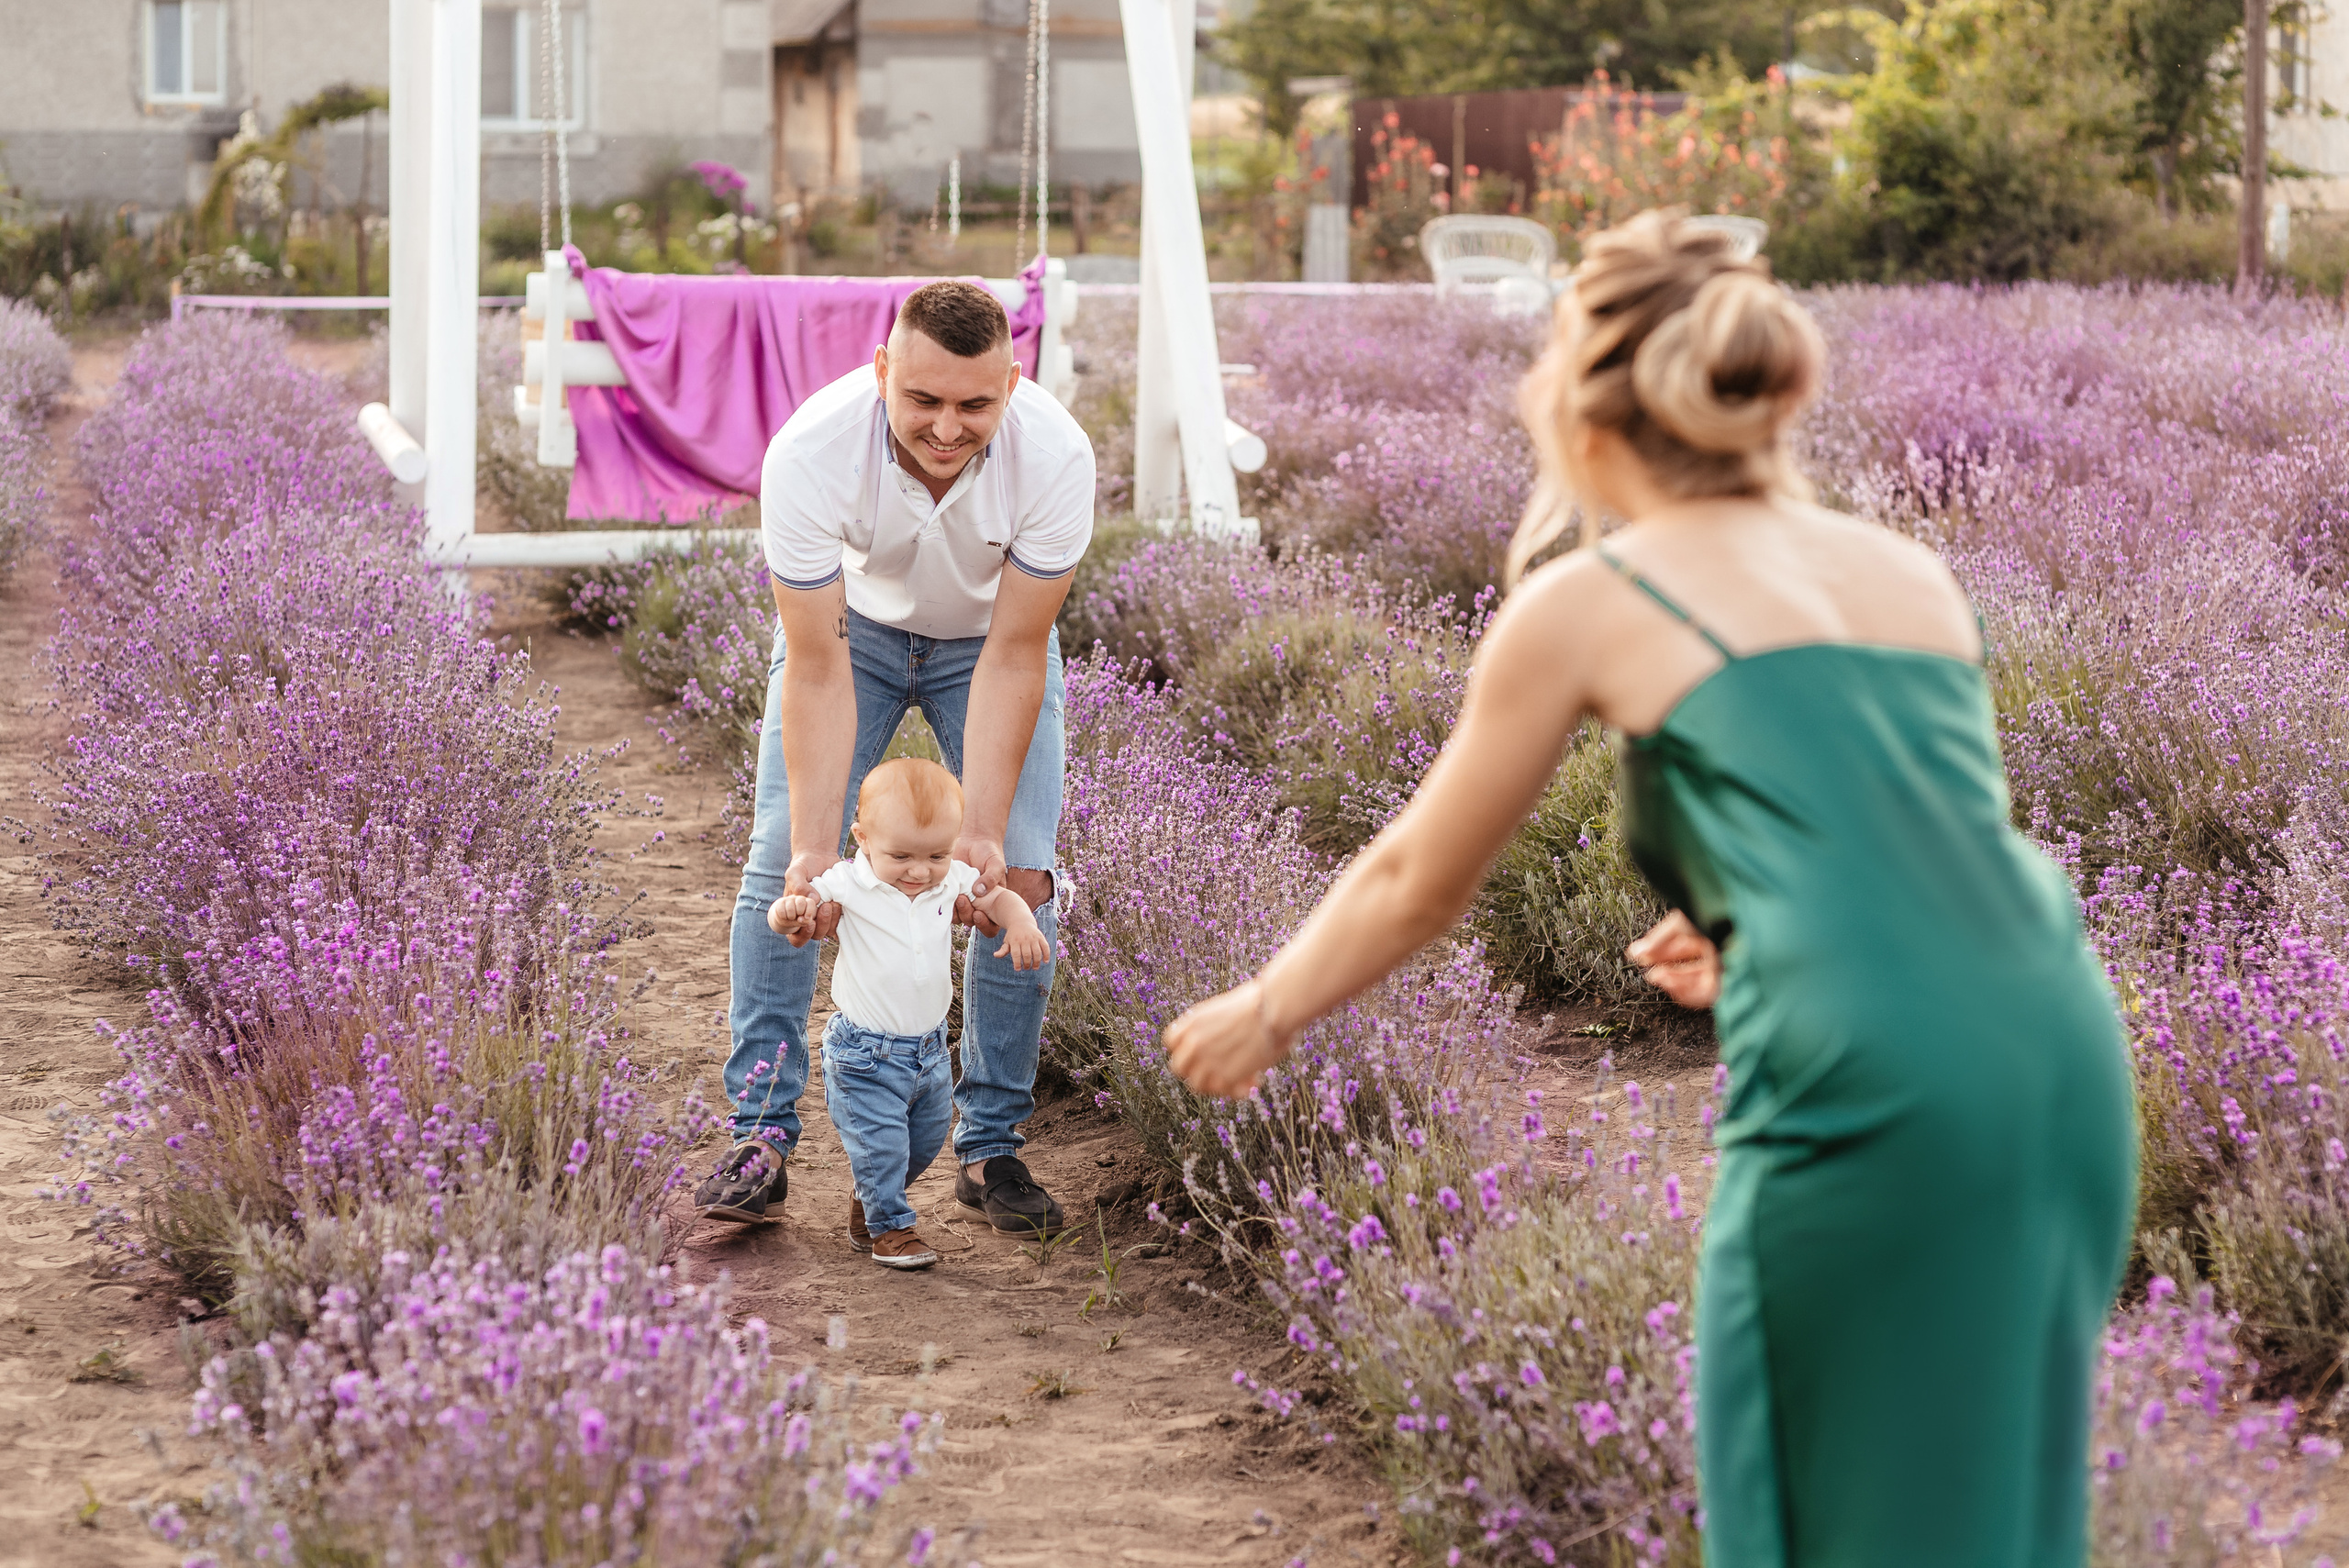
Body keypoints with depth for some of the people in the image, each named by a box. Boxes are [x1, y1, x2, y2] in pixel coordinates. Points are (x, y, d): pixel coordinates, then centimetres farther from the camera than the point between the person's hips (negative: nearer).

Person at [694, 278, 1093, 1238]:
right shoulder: (810, 452, -38)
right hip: (850, 626, 0)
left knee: (1022, 880, -12)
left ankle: (990, 1147, 1)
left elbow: (1014, 659, -27)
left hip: (988, 635, 0)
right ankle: (761, 1136, -3)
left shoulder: (1054, 456, -36)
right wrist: (817, 845, -38)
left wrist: (983, 830, -32)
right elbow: (817, 671, -32)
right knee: (780, 858, -12)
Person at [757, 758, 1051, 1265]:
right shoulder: (848, 885, -19)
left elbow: (998, 898, 5)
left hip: (929, 1050, 5)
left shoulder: (950, 882, -7)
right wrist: (790, 912, -42)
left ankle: (869, 1203, 43)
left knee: (925, 1142, 19)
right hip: (865, 1055, -5)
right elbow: (796, 914, -18)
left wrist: (1022, 925, -16)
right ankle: (889, 1228, 15)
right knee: (879, 1143, -5)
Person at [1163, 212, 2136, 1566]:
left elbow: (1418, 882, 19)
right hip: (2061, 1043, 5)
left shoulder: (1588, 603, 8)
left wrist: (1264, 1014, 36)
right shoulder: (1915, 574, 22)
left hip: (1868, 1087, -5)